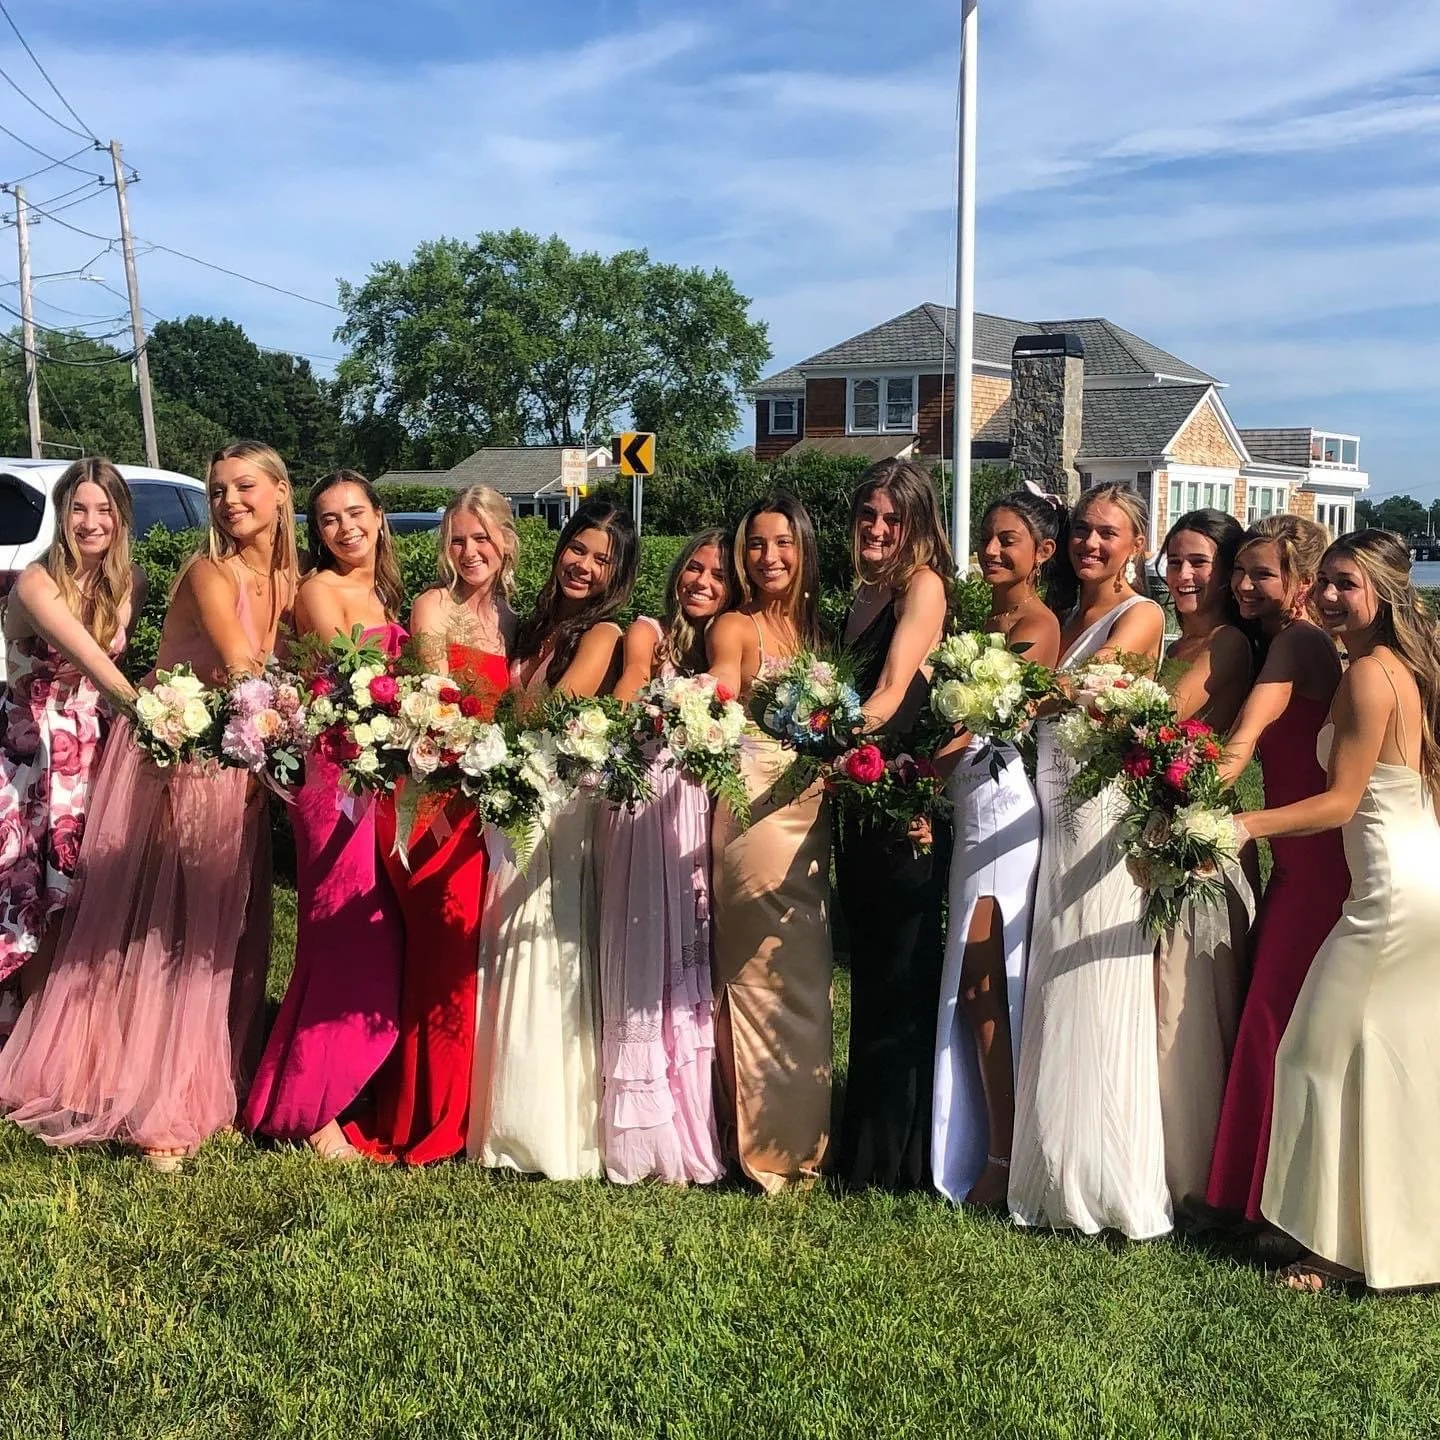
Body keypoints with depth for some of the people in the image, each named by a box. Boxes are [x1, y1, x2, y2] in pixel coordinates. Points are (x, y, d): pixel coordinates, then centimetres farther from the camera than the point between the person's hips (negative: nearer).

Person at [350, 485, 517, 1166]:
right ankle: (426, 1118, 4)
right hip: (433, 793, -6)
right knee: (447, 943, -7)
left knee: (471, 947, 5)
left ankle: (459, 1108, 18)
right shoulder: (433, 606, -3)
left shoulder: (508, 618, 16)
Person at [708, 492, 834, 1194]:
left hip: (813, 806, 5)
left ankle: (803, 1136, 17)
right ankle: (771, 1142, 5)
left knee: (806, 969, 7)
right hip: (755, 803, -5)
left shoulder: (819, 626, 18)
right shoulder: (734, 627, 2)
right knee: (766, 970, -5)